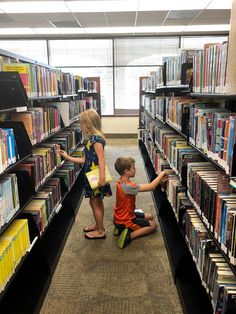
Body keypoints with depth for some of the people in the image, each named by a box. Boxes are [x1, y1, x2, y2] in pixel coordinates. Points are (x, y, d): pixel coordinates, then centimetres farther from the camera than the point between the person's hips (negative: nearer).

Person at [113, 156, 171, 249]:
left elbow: (144, 186, 0)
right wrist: (162, 174, -18)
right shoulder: (127, 186, -32)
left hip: (122, 216, 9)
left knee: (149, 217, 23)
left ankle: (121, 228, 13)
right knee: (153, 225, 5)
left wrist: (159, 181, -8)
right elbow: (151, 187, -30)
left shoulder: (121, 181, -3)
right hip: (125, 221, -8)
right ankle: (129, 235, -8)